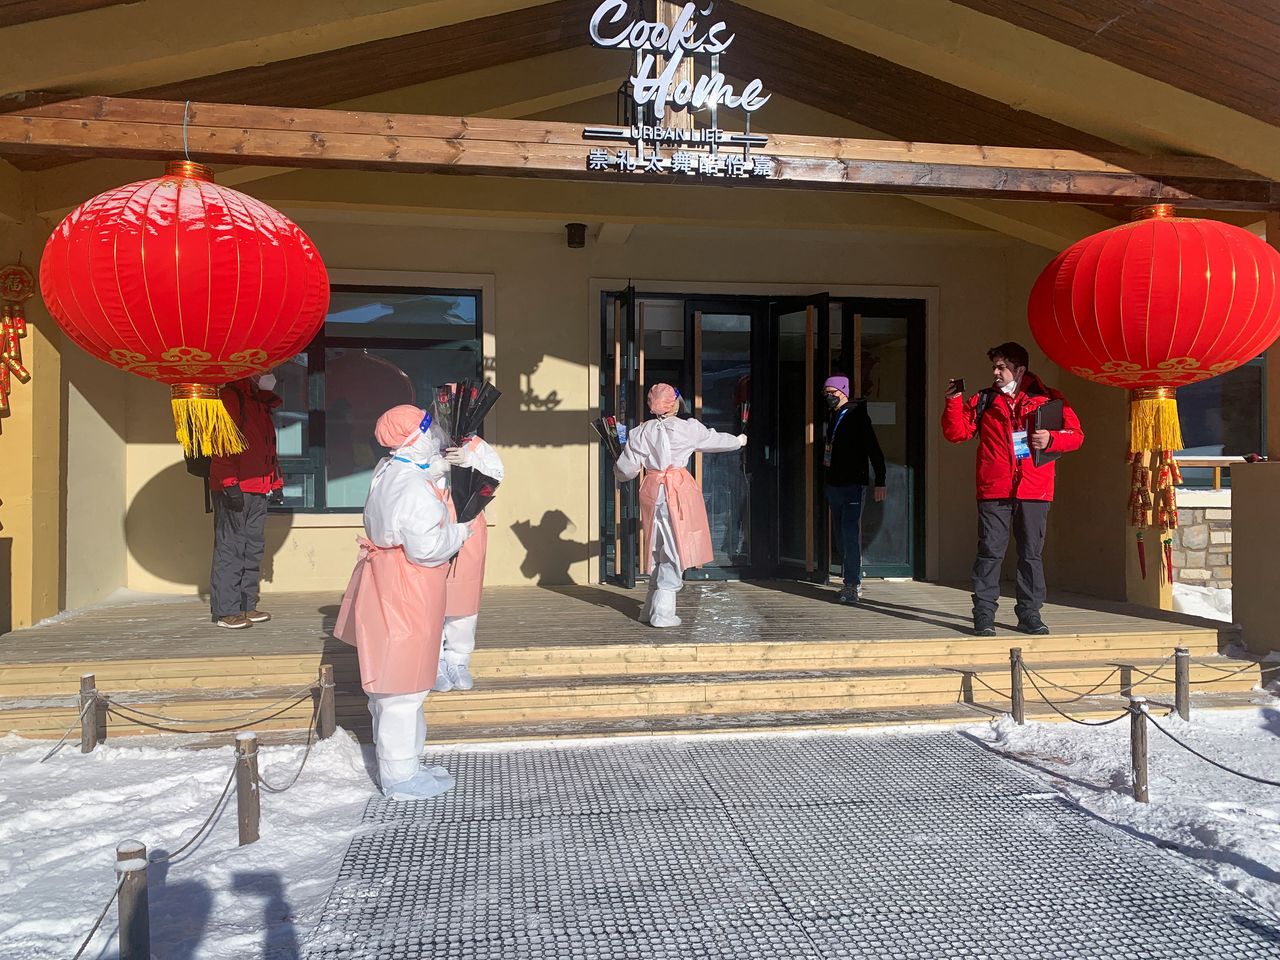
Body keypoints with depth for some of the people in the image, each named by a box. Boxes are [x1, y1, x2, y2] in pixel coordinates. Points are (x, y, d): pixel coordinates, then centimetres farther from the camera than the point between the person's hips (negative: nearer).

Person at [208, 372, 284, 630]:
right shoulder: (231, 397, -8)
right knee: (230, 548, -6)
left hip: (258, 490, 9)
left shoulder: (261, 403, 20)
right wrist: (229, 483, -21)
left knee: (254, 548, 11)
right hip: (233, 490, -9)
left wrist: (276, 480, 21)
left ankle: (247, 606, 18)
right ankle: (225, 611, -1)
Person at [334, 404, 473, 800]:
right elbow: (427, 548, -25)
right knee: (402, 688, 0)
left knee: (390, 682, 19)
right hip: (405, 595, -10)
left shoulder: (387, 472, 6)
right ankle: (401, 776, 11)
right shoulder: (414, 488, -23)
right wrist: (460, 532, -7)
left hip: (385, 585, 10)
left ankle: (397, 765, 33)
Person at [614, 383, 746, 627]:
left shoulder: (641, 432, 2)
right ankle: (662, 614, -1)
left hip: (652, 492, 4)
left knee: (659, 549, 15)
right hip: (678, 491, -4)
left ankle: (650, 610, 20)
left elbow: (626, 469, 4)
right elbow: (715, 440, 13)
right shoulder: (687, 429, -4)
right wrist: (738, 441, 33)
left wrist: (620, 475, 28)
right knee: (674, 550, 0)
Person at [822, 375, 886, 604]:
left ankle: (853, 585, -9)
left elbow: (874, 450, -11)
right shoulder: (831, 417, 14)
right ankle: (853, 581, 19)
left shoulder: (857, 416, -8)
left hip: (853, 485, -8)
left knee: (851, 534, -11)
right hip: (833, 485, 8)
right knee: (841, 535, 11)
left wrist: (880, 482, -15)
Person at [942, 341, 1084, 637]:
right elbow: (956, 432, 7)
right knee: (990, 552, -2)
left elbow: (1076, 435, 6)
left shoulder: (1048, 399, 8)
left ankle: (1029, 614, 16)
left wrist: (1050, 439, -13)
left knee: (1031, 554, 7)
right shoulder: (983, 400, 11)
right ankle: (984, 615, 3)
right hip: (994, 491, 0)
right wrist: (954, 401, -6)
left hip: (1034, 491, 0)